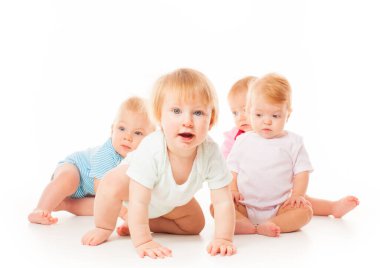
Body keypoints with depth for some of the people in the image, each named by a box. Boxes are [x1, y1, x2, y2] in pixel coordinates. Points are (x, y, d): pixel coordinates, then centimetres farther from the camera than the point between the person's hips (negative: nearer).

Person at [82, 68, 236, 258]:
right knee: (112, 185, -31)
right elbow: (138, 201, -43)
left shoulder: (211, 153, -37)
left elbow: (223, 202, -31)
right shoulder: (151, 151, -46)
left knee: (195, 225, 4)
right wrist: (142, 242, -46)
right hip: (135, 185, -4)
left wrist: (223, 239, -40)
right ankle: (104, 229, -3)